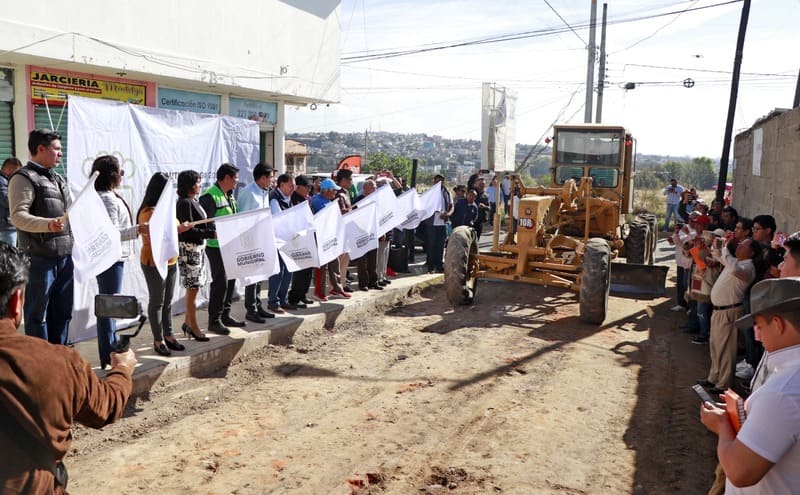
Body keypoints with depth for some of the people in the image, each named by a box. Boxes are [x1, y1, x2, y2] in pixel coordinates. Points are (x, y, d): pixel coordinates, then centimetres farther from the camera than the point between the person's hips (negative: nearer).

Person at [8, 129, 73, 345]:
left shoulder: (58, 179, 20)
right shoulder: (24, 178, -6)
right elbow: (18, 216, -18)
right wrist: (48, 225, -32)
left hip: (64, 255, 8)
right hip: (40, 256, -8)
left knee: (62, 312, 13)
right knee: (38, 313, 0)